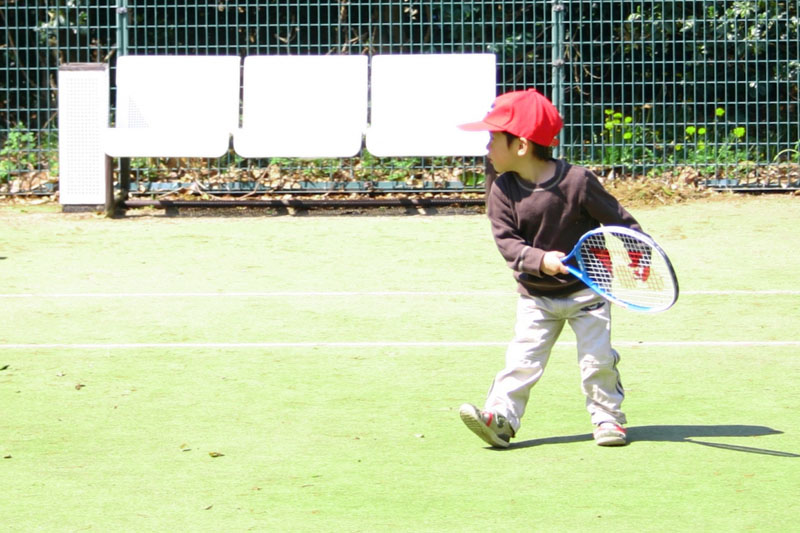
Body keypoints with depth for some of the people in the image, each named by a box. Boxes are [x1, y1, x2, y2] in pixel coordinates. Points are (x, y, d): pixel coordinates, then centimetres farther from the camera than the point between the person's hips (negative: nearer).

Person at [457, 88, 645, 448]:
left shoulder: (577, 181, -16)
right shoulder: (504, 191, -8)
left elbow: (618, 219, -6)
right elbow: (507, 242, -14)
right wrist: (540, 260, -31)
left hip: (586, 289, -2)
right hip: (536, 296, 2)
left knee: (598, 358, -3)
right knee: (522, 358, -6)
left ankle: (607, 417, 12)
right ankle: (499, 418, -7)